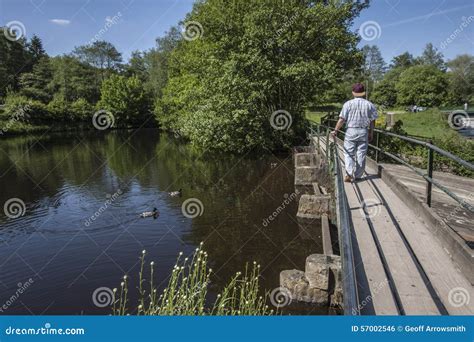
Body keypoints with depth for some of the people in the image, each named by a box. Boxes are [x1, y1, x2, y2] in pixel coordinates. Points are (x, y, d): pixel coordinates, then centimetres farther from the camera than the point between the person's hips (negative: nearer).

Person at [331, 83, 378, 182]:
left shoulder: (348, 104, -4)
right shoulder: (369, 104, 4)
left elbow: (342, 119, -7)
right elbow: (372, 121, 5)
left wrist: (335, 130, 3)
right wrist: (371, 133, 15)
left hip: (351, 131, -2)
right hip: (364, 132, 2)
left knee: (348, 153, 4)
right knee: (361, 155, 8)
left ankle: (349, 173, -10)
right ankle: (357, 176, 14)